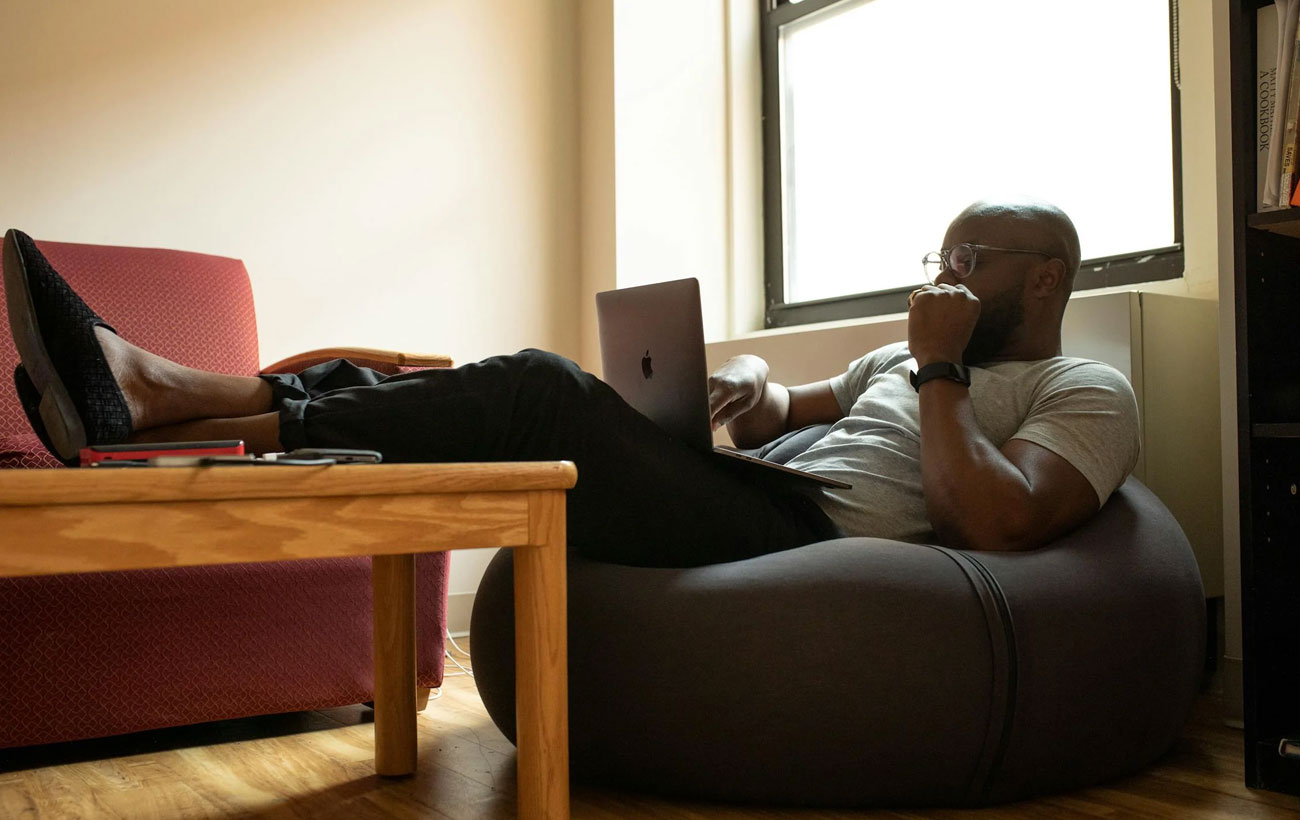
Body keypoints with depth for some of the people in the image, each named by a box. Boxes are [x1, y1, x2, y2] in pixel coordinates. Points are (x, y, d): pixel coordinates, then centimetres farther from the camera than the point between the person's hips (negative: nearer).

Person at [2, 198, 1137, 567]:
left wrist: (940, 369, -6)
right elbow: (777, 409, 29)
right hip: (760, 513, 8)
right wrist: (749, 382, 6)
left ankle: (155, 407, -23)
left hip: (812, 548, -8)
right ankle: (147, 390, -12)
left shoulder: (1086, 393, 7)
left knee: (543, 392, -23)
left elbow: (998, 524, -12)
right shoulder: (898, 357, 30)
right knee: (535, 396, -7)